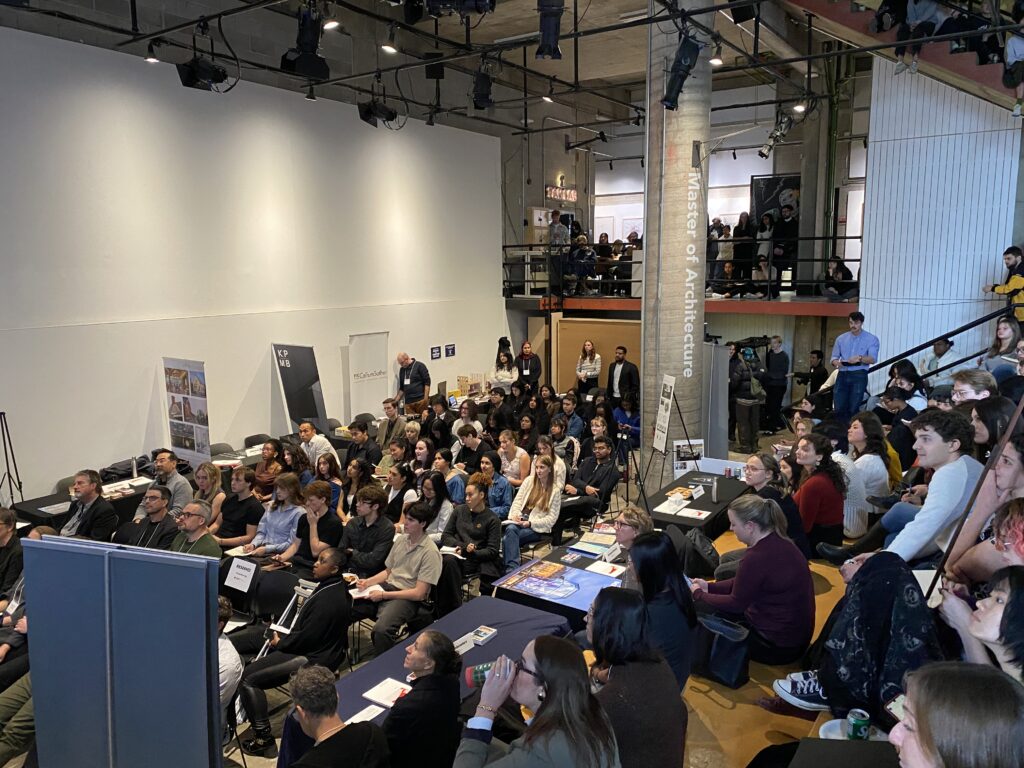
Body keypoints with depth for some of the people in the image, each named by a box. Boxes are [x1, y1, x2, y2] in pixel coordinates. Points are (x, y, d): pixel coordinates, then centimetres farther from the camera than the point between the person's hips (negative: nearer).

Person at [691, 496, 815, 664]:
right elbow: (744, 584, 10)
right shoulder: (777, 541, -2)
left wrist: (698, 594, -2)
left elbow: (736, 603, -16)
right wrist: (709, 587, 10)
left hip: (778, 647, -8)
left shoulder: (757, 557, -30)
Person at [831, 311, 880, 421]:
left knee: (853, 408, -5)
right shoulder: (841, 339, 14)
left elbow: (873, 359, -7)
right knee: (838, 407, -2)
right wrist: (836, 362, -14)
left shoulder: (872, 339, 4)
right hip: (842, 375, 3)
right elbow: (834, 357, 11)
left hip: (859, 375, -3)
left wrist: (860, 358, -28)